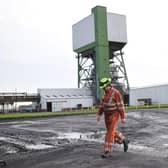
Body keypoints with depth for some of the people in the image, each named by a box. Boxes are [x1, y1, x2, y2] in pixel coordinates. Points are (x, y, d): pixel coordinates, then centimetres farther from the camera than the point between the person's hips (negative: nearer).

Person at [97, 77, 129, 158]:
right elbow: (102, 104, 12)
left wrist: (123, 118, -16)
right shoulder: (106, 93, 8)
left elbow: (121, 106, -17)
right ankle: (124, 141, 35)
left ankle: (107, 151, -4)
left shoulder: (116, 93, -17)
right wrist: (98, 115, 7)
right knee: (112, 132, 14)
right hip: (107, 116, 8)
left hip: (114, 116, -8)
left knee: (110, 133, -10)